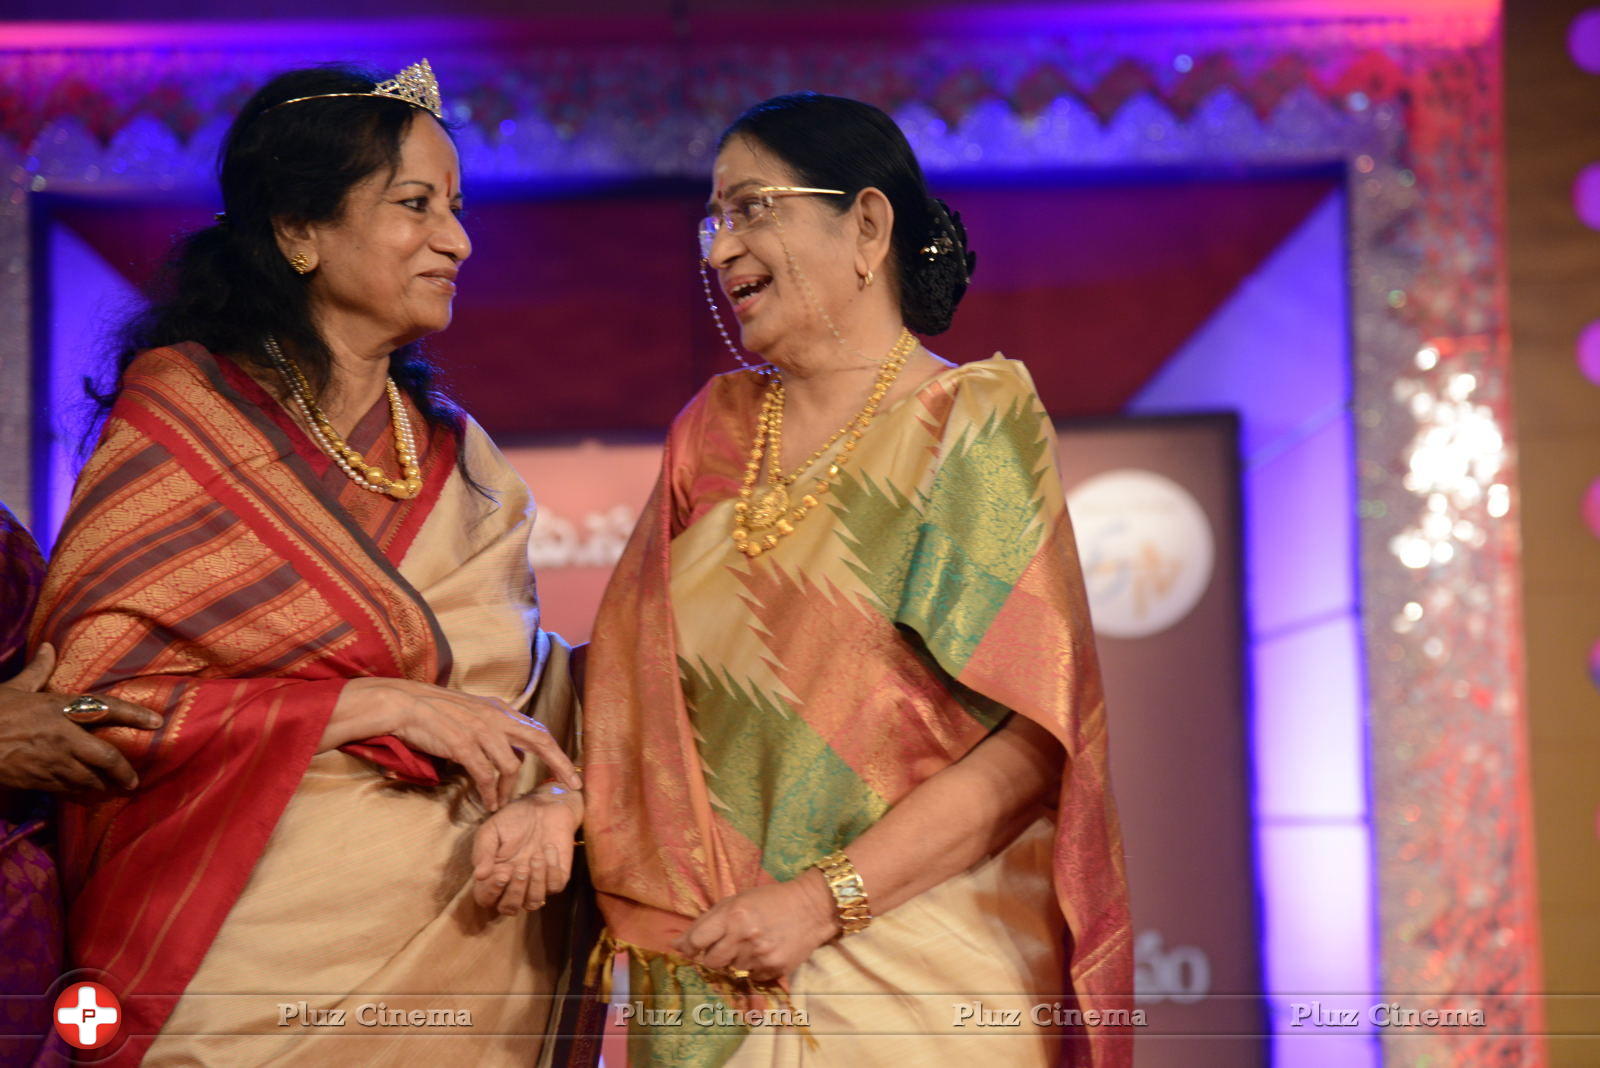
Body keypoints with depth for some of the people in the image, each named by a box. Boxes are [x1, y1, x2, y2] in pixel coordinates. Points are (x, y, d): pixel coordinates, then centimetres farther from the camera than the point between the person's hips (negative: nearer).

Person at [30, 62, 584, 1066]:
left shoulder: (461, 456, 10)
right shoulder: (182, 421, -6)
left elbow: (534, 682, 12)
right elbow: (87, 699, -14)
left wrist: (553, 800, -11)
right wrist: (378, 704, -18)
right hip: (268, 966, -5)